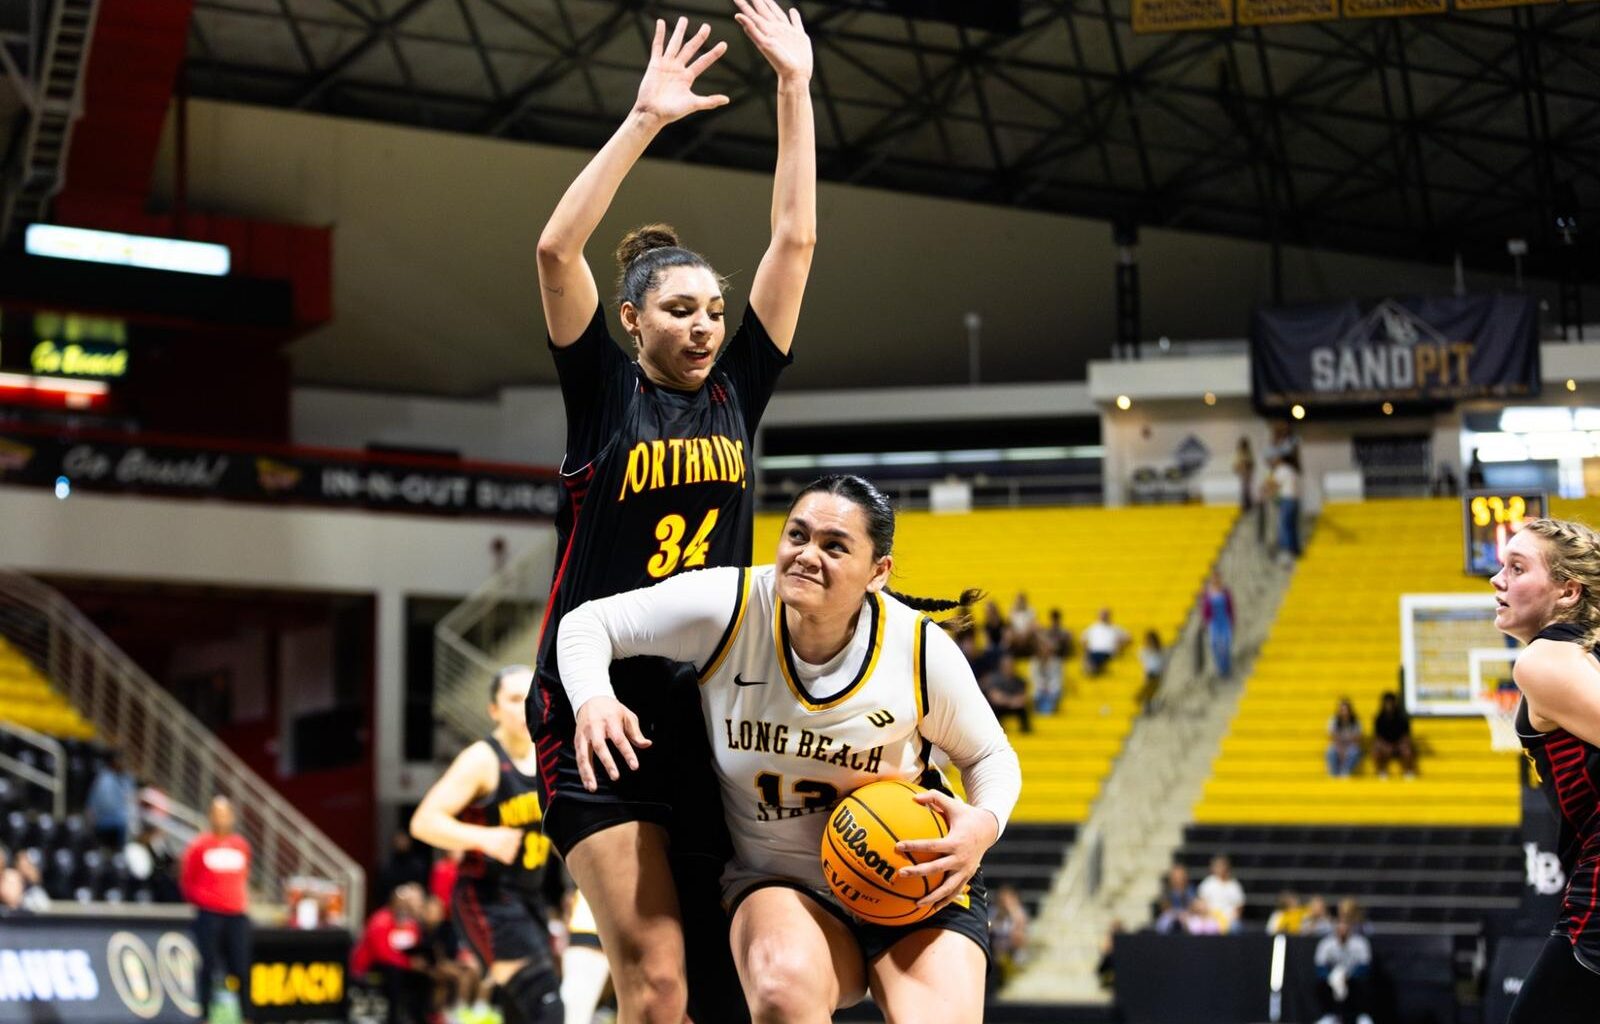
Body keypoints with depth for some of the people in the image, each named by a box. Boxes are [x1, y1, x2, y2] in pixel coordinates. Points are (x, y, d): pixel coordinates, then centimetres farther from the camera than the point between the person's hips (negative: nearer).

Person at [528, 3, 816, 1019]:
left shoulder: (737, 393, 11)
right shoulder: (604, 396, 2)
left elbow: (795, 241, 9)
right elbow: (558, 251, -12)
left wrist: (795, 87, 5)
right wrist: (646, 118, -15)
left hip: (714, 708, 4)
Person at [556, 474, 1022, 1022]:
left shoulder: (921, 650, -13)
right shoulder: (729, 607, -16)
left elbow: (991, 756, 4)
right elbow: (590, 622, -6)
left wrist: (983, 824, -19)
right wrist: (593, 699, -27)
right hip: (781, 886, -1)